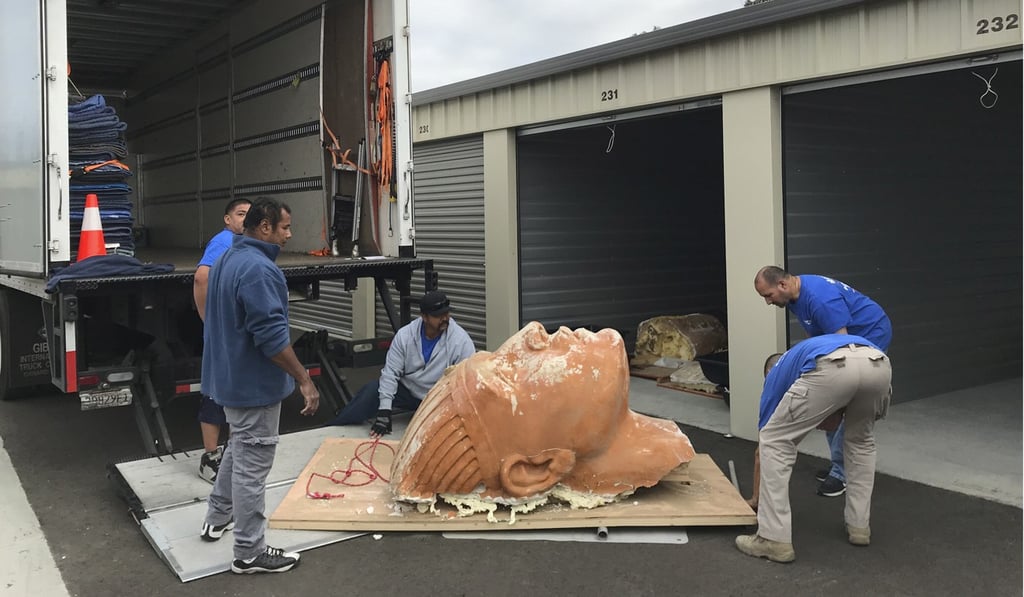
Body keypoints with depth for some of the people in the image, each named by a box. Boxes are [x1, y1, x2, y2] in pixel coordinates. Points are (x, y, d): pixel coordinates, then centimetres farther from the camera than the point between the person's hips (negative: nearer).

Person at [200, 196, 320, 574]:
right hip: (253, 383, -10)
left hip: (230, 375, 10)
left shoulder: (227, 259, 9)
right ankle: (249, 553, 10)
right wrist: (304, 380, -21)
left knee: (239, 449, 27)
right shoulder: (259, 268, -24)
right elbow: (272, 336, -28)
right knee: (251, 464, -1)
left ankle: (218, 519, 41)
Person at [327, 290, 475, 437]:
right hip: (408, 390, 2)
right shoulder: (405, 335, -14)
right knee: (372, 390, -17)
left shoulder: (461, 341, -20)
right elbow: (391, 372, -14)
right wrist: (384, 410, -22)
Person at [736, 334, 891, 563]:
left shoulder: (777, 374, 36)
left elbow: (762, 447, 41)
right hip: (878, 365, 5)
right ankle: (859, 525, 37)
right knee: (861, 441, 35)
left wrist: (756, 498, 53)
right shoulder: (814, 348, 47)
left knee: (775, 443, 14)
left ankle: (775, 539, 13)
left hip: (832, 369, -5)